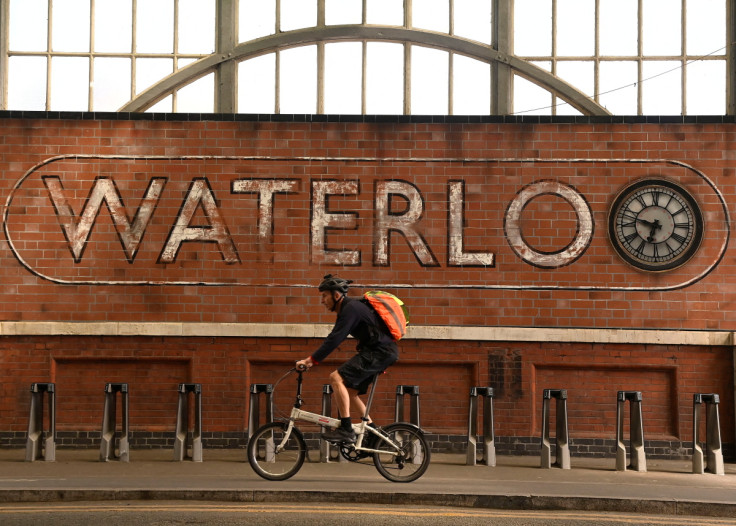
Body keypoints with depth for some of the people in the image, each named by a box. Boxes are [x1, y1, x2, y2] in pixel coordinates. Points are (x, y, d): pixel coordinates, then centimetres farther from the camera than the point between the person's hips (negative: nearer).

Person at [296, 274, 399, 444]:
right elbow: (335, 338, 23)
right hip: (380, 352, 11)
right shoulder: (346, 309, 17)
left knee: (336, 377, -19)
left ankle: (346, 430, -19)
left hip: (380, 352, -11)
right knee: (349, 392, 13)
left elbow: (334, 339, -23)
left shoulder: (351, 308, -15)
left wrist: (312, 360, -23)